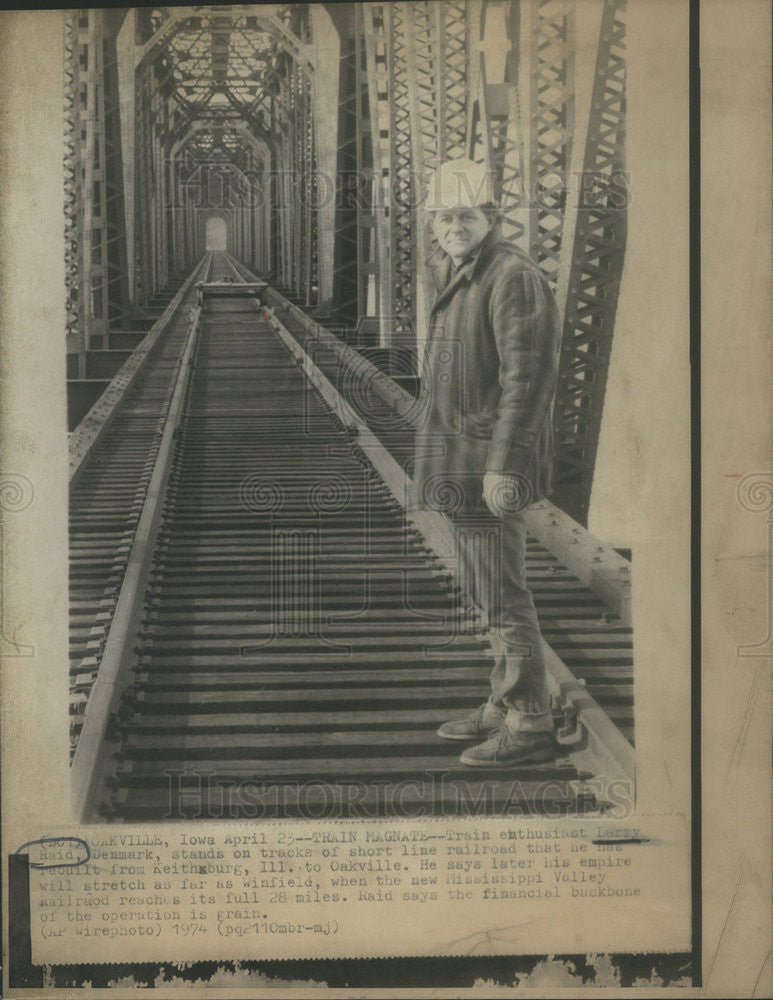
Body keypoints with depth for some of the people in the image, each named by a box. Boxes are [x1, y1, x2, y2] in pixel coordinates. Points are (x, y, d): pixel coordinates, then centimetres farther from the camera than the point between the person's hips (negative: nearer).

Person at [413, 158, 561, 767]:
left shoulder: (513, 277, -14)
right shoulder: (456, 277, 17)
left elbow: (529, 377, -20)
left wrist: (502, 466, -24)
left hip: (492, 461, -10)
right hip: (463, 458, 10)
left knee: (501, 592, -7)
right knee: (488, 589, 15)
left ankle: (531, 727, 1)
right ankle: (505, 706, 26)